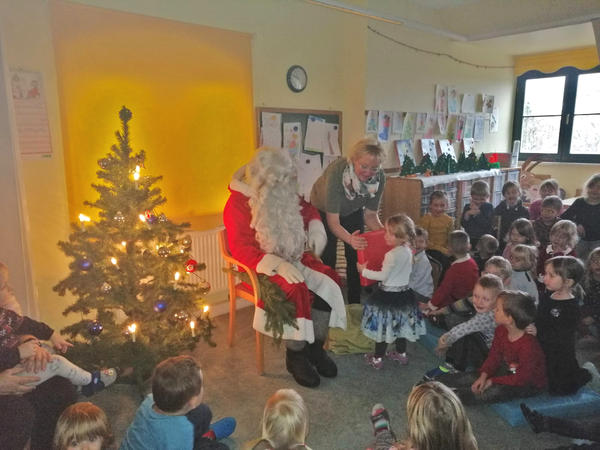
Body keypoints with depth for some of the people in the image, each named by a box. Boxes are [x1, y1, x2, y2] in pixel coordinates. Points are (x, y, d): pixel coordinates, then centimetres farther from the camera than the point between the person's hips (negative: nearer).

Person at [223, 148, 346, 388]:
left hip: (293, 258, 7)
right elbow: (240, 248, -21)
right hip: (261, 267, -6)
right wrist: (277, 264, -32)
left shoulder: (284, 195, 4)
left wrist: (315, 227, 0)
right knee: (296, 289, -32)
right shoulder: (238, 204, -14)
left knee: (328, 280, -16)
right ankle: (295, 355, -11)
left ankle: (315, 346, -1)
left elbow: (306, 208, 23)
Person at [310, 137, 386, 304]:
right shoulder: (336, 172, -40)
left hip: (352, 211, 3)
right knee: (327, 259, -9)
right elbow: (332, 221, -37)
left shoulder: (379, 177, -27)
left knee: (356, 258, -1)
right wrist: (349, 239, -54)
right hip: (323, 210, -3)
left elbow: (370, 215, -14)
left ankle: (355, 303, 15)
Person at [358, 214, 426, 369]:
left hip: (389, 294, -7)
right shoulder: (408, 251, -2)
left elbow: (383, 276, -20)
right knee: (401, 323, 21)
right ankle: (401, 354, 36)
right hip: (404, 291, 8)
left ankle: (377, 359, 18)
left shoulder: (392, 255, -25)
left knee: (383, 326, 6)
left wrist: (364, 271, -11)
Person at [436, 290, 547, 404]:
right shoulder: (501, 330, -8)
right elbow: (494, 356, 1)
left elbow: (522, 378, -26)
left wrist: (491, 381, -21)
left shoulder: (528, 344, -33)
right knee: (471, 377, -5)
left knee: (495, 391, -28)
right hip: (508, 371, 8)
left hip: (530, 384, -7)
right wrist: (484, 375, -16)